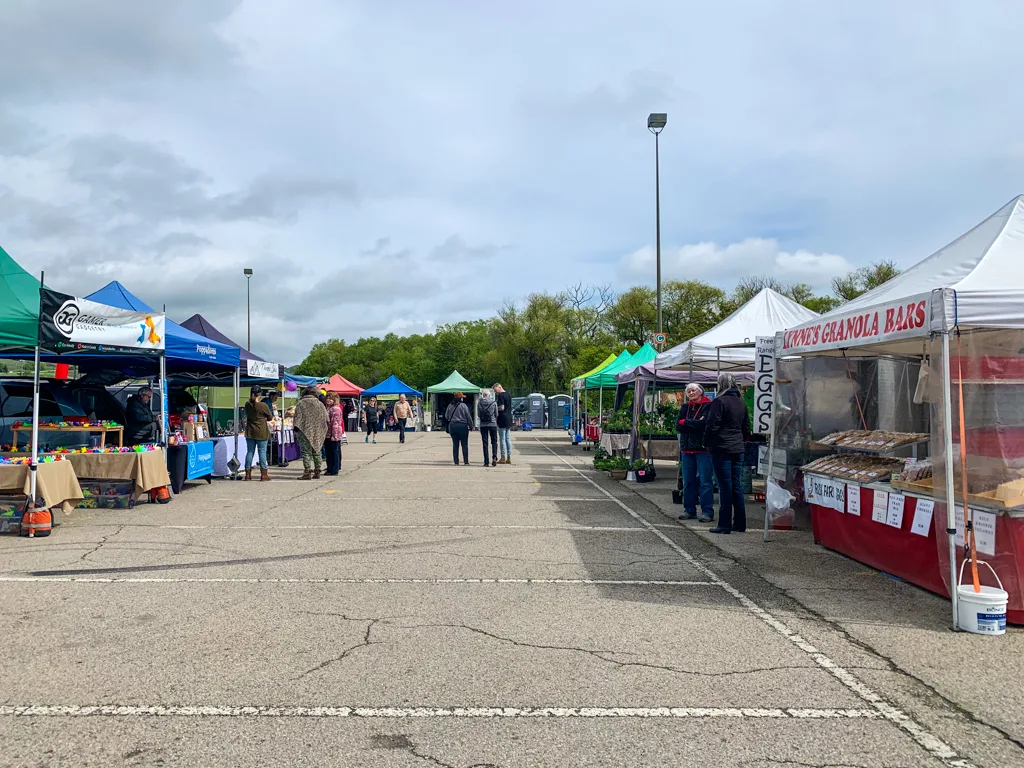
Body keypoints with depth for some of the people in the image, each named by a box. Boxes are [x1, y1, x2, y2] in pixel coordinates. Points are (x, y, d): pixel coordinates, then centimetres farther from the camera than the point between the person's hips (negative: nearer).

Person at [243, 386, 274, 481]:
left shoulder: (247, 404, 1)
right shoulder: (263, 405, -15)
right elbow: (270, 417, -4)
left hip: (250, 431, 4)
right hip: (261, 432, -4)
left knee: (250, 452, 10)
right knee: (262, 452, 2)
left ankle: (248, 474, 13)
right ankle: (264, 474, 4)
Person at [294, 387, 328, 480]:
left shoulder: (301, 403, -5)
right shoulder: (320, 404, 7)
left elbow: (297, 418, -7)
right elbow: (326, 419, 10)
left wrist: (296, 431, -1)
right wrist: (323, 432, 18)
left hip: (305, 432, -4)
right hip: (318, 433, 4)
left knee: (306, 452, -2)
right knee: (316, 451, 12)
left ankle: (307, 472, -7)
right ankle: (317, 472, 13)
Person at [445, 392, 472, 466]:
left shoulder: (450, 406, 6)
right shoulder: (463, 405, -8)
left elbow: (446, 416, 13)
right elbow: (468, 417, -5)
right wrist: (471, 425, 5)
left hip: (452, 426, 4)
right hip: (462, 426, -4)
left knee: (455, 444, 8)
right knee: (464, 444, 2)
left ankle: (456, 462, 7)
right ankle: (466, 461, 2)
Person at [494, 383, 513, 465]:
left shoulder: (501, 395, -12)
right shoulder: (508, 395, 15)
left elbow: (501, 407, -19)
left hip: (502, 419, -9)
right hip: (509, 419, 9)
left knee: (502, 439, -4)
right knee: (508, 439, 10)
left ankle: (503, 458, -3)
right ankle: (509, 458, 11)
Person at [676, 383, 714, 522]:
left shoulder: (708, 406, -3)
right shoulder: (685, 407, 16)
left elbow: (704, 423, -18)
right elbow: (678, 426, 4)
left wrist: (685, 422, -6)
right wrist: (694, 423, -10)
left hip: (703, 448, -6)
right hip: (687, 448, 6)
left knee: (705, 481, -5)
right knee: (688, 481, 9)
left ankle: (707, 511, 0)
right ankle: (689, 510, 17)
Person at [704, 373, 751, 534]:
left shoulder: (719, 401, -11)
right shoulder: (741, 402, 13)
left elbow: (712, 426, -13)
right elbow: (746, 427, 18)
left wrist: (706, 442, 0)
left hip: (722, 449, -7)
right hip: (738, 450, 7)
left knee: (725, 486, -5)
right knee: (736, 485, 12)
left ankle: (725, 525, -2)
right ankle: (739, 523, 16)